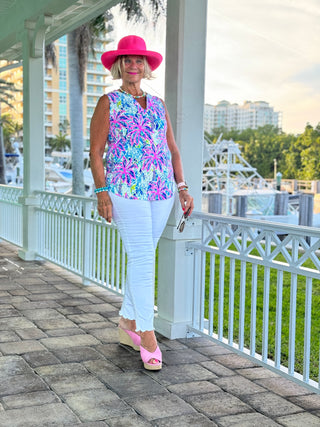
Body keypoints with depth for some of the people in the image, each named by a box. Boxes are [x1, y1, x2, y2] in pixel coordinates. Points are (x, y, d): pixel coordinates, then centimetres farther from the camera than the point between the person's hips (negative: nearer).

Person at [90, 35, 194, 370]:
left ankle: (128, 322, 24)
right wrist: (102, 192, -12)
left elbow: (172, 150, 17)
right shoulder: (108, 103, 4)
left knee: (142, 257, 10)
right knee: (142, 257, -10)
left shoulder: (158, 105, 17)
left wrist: (182, 187, 8)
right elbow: (95, 151, -2)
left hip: (162, 191, 5)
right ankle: (147, 336, -5)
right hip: (126, 189, -5)